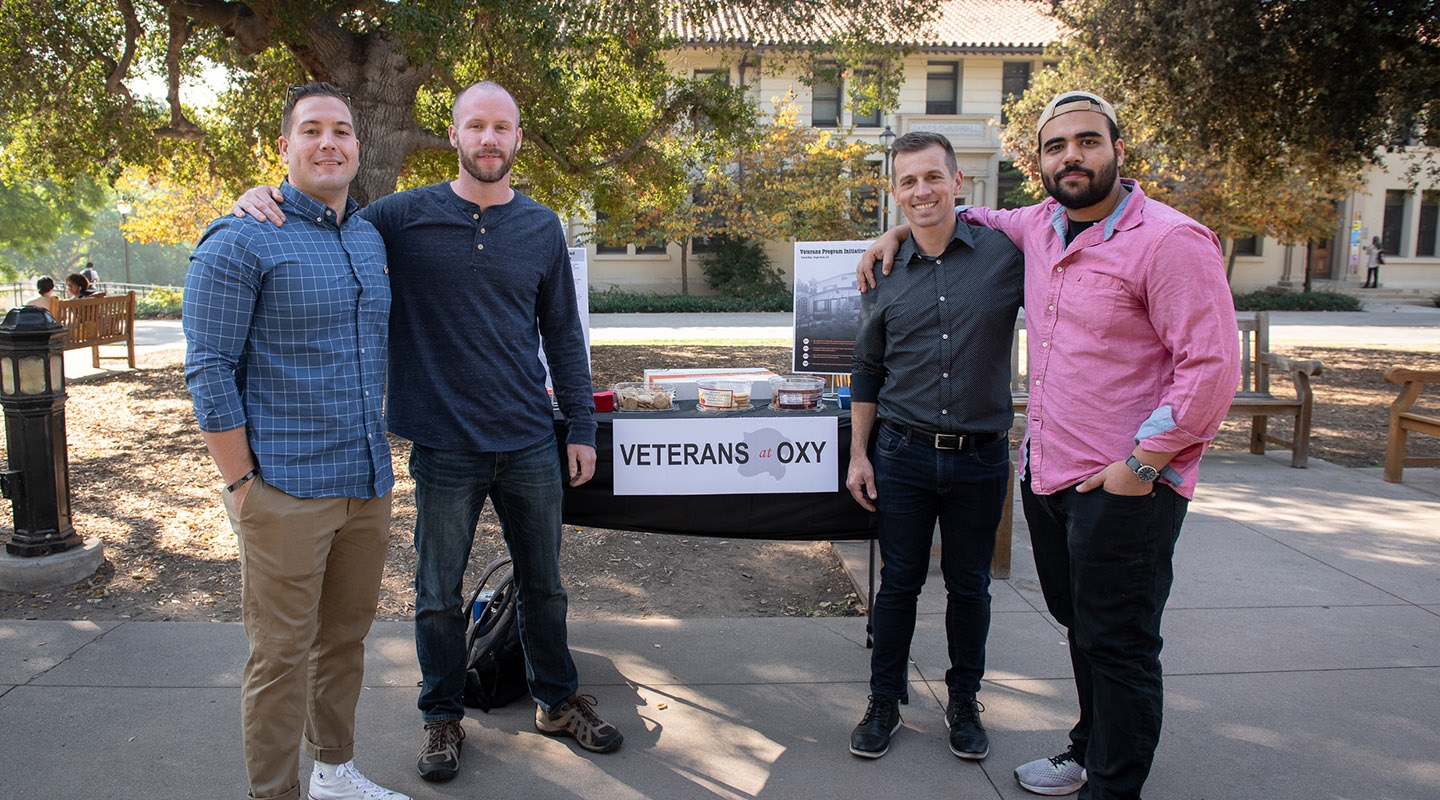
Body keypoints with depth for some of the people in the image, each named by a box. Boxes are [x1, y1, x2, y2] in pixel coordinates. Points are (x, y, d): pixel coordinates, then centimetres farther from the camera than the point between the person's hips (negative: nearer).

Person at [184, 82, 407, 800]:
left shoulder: (371, 237, 12)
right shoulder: (242, 240, -9)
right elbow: (209, 370, -11)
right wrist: (241, 483, -12)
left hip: (367, 484, 7)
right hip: (286, 491, -6)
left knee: (345, 638, 17)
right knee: (282, 655, 3)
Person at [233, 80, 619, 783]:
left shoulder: (542, 228, 5)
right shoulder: (404, 217, -3)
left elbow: (563, 335, 9)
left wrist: (582, 426, 7)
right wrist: (259, 201, -15)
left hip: (531, 442, 2)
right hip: (445, 448, -2)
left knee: (543, 584, 15)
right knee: (439, 595, 11)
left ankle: (557, 700, 35)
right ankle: (442, 717, 32)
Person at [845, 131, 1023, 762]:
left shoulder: (1007, 255, -5)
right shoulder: (886, 275, 3)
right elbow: (867, 371, 10)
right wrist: (859, 454, 7)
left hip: (981, 457, -1)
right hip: (904, 454, 1)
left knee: (969, 585, 13)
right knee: (899, 582, 10)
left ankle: (964, 701, 33)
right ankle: (885, 701, 27)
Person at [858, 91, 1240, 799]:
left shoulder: (1170, 241, -14)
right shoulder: (1041, 225, 8)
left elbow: (1213, 364, -18)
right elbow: (979, 218, 31)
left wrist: (1141, 464, -17)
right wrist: (899, 231, 19)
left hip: (1124, 488, -7)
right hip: (1046, 472, 7)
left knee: (1118, 646, 4)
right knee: (1080, 626, 21)